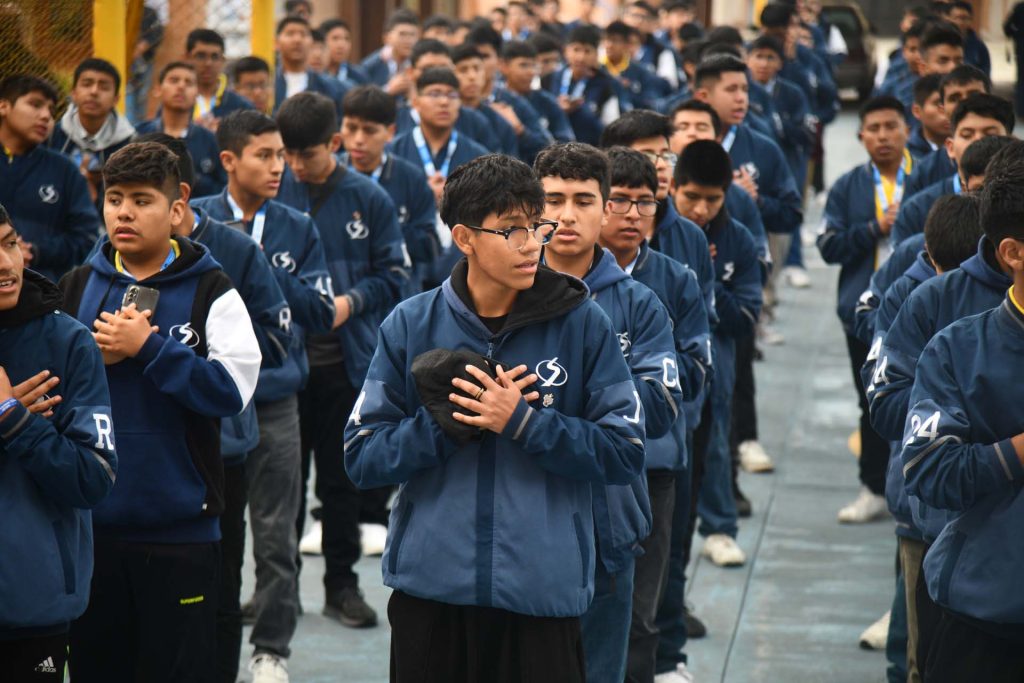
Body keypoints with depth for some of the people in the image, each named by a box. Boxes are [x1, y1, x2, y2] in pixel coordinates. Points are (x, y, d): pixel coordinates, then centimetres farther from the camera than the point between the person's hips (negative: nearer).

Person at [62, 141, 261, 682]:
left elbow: (232, 390, -15)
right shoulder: (76, 288, 9)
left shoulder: (211, 292, -3)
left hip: (181, 528, -3)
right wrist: (93, 357, -7)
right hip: (89, 522, 4)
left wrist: (147, 347, -17)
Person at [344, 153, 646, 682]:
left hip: (543, 593, -1)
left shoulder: (582, 324, -1)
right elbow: (361, 458, 0)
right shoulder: (411, 324, 3)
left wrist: (523, 421, -14)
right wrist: (451, 421, -13)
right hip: (429, 589, 1)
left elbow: (626, 455, -4)